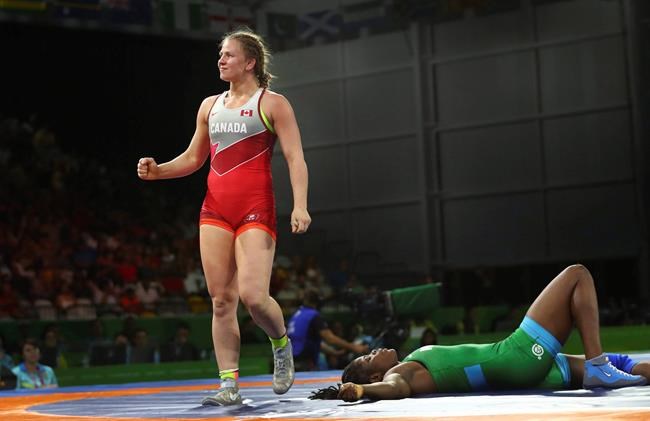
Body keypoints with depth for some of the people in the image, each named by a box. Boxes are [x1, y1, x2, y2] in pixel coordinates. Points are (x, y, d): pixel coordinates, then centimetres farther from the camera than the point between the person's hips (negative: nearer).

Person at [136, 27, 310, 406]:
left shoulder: (272, 103, 1)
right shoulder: (210, 106, 18)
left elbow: (295, 157, -6)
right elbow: (194, 158, 25)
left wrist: (300, 205, -19)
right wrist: (157, 171, 6)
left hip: (256, 209, -5)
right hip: (215, 210, 6)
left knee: (253, 296, -17)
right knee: (221, 299, 0)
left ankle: (282, 345, 14)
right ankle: (229, 385, 3)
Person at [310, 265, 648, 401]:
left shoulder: (403, 369, 9)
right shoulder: (396, 374, -15)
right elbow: (396, 389, -37)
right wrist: (358, 389, -54)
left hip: (530, 364, 9)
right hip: (523, 356, -9)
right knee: (578, 274, -2)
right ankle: (598, 365, -10)